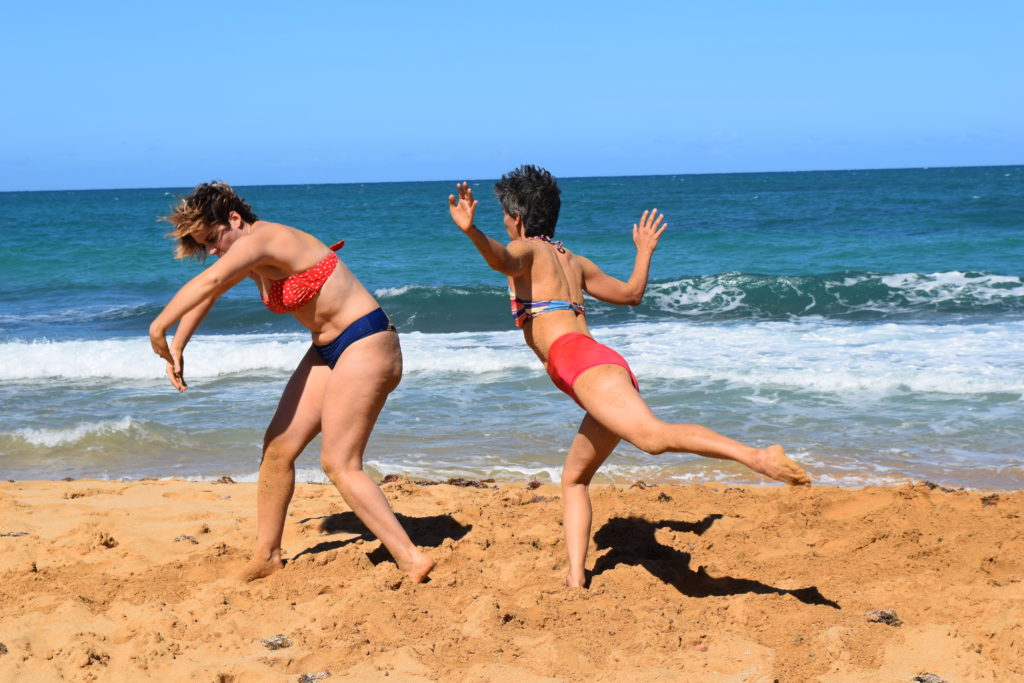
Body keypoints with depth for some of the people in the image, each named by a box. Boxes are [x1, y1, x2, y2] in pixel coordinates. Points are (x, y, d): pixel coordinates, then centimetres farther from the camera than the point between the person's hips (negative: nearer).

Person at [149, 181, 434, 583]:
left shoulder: (258, 240, -19)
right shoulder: (253, 254, 10)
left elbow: (209, 282, -34)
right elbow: (206, 295, 19)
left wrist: (159, 328, -28)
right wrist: (176, 349, 9)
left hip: (365, 344, -10)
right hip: (329, 350, 10)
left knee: (338, 464, -12)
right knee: (278, 446, 9)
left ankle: (411, 560, -11)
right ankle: (267, 557, 21)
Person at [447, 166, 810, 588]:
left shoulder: (526, 248, 12)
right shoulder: (573, 261, 33)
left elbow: (502, 260, -14)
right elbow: (631, 292, 42)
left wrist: (472, 231, -32)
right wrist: (645, 250, 59)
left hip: (578, 360, -9)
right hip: (614, 370, 9)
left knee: (653, 436, -31)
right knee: (574, 478, 18)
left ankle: (758, 456, -49)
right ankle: (575, 580, 7)